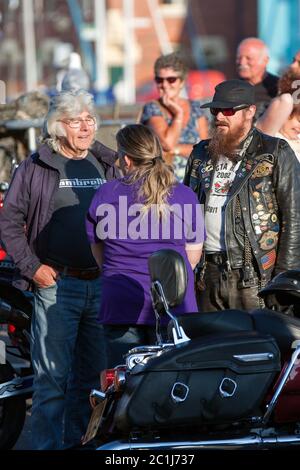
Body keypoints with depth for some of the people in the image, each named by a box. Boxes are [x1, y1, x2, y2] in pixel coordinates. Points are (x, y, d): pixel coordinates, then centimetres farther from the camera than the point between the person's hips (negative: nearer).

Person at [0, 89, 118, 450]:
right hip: (56, 285, -4)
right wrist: (33, 267, -7)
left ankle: (78, 441, 21)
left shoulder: (106, 165, 13)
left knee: (93, 374, 10)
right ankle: (47, 445, -3)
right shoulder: (37, 167, 1)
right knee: (52, 375, -7)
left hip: (103, 285, 4)